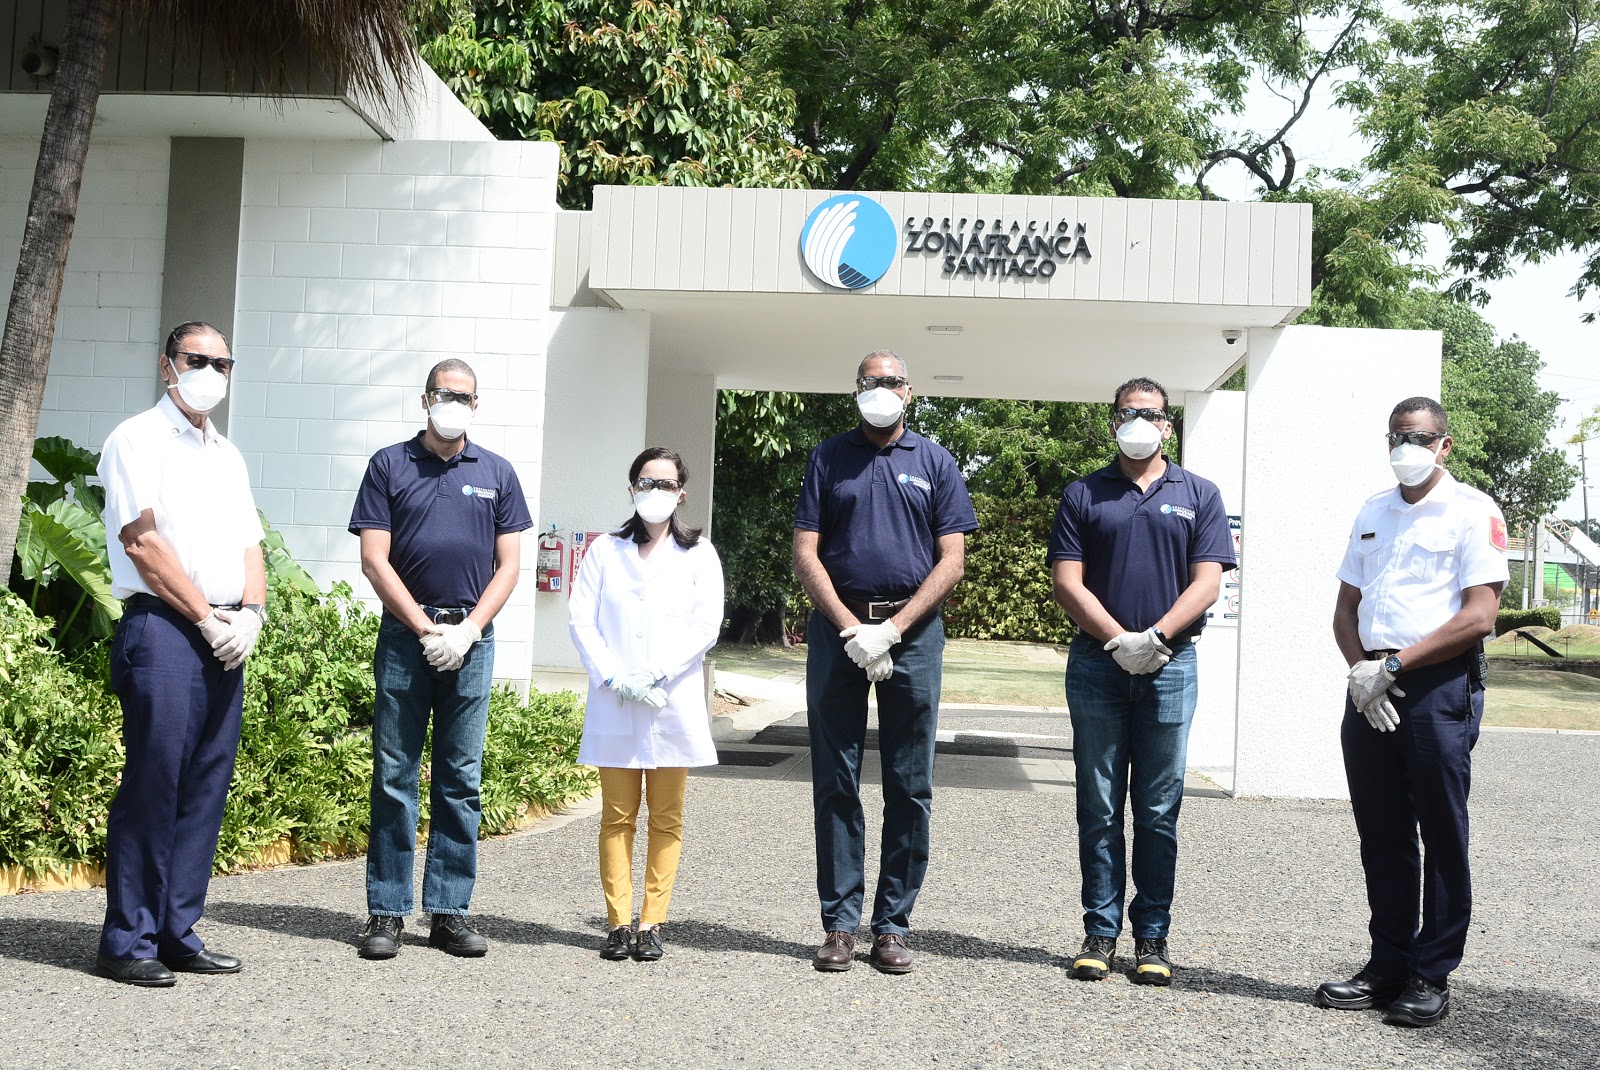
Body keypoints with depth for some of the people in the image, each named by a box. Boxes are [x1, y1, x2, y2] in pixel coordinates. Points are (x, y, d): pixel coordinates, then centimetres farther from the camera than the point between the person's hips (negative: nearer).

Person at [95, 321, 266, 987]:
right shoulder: (138, 440, 0)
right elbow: (143, 541, -10)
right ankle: (127, 943, 0)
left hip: (226, 638, 7)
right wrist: (206, 619, -10)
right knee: (153, 783, -8)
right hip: (163, 628, -7)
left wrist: (251, 613, 1)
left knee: (206, 788, 6)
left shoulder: (227, 455, 21)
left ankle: (177, 934, 13)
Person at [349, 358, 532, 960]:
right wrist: (425, 627, -9)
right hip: (405, 633, -2)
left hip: (471, 637, 2)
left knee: (461, 779, 4)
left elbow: (508, 565, 8)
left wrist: (469, 628, -6)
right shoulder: (390, 465, 6)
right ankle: (386, 913, 6)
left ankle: (450, 912, 10)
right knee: (395, 775, 0)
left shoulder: (496, 473, 11)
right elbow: (375, 560, -1)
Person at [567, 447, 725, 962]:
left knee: (666, 818, 1)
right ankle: (619, 922, 5)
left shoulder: (698, 554, 9)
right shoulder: (604, 551, 12)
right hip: (614, 706, 1)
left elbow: (706, 626, -2)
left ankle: (652, 923, 7)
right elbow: (581, 619, 3)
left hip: (674, 702, 0)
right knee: (617, 816, 1)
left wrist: (654, 674, -13)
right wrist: (615, 678, -10)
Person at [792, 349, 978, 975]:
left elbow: (951, 560, 3)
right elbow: (805, 553, 4)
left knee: (910, 787, 2)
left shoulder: (935, 464, 10)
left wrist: (892, 629, -9)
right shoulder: (828, 459, 11)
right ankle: (839, 923, 8)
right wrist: (850, 628, -9)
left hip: (912, 632, 0)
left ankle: (892, 925, 10)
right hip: (837, 628, 0)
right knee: (835, 782, 1)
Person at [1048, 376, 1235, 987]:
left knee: (1159, 812, 4)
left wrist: (1155, 637, -14)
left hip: (1170, 667, 0)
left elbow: (1207, 582, 0)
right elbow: (1066, 581, 0)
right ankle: (1100, 932, 11)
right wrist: (1117, 639, -13)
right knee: (1099, 810, 4)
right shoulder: (1084, 495, 8)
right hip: (1097, 667, 0)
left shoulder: (1198, 495, 9)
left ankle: (1152, 937, 12)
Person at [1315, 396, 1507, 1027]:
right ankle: (1387, 966, 19)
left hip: (1439, 687, -6)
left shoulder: (1473, 512, -2)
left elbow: (1478, 617, -11)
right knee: (1381, 835, 10)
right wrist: (1361, 670, -2)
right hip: (1369, 690, 6)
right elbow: (1346, 608, 17)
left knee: (1441, 837, 1)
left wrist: (1394, 666, -14)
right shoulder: (1373, 513, 17)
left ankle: (1431, 977, 9)